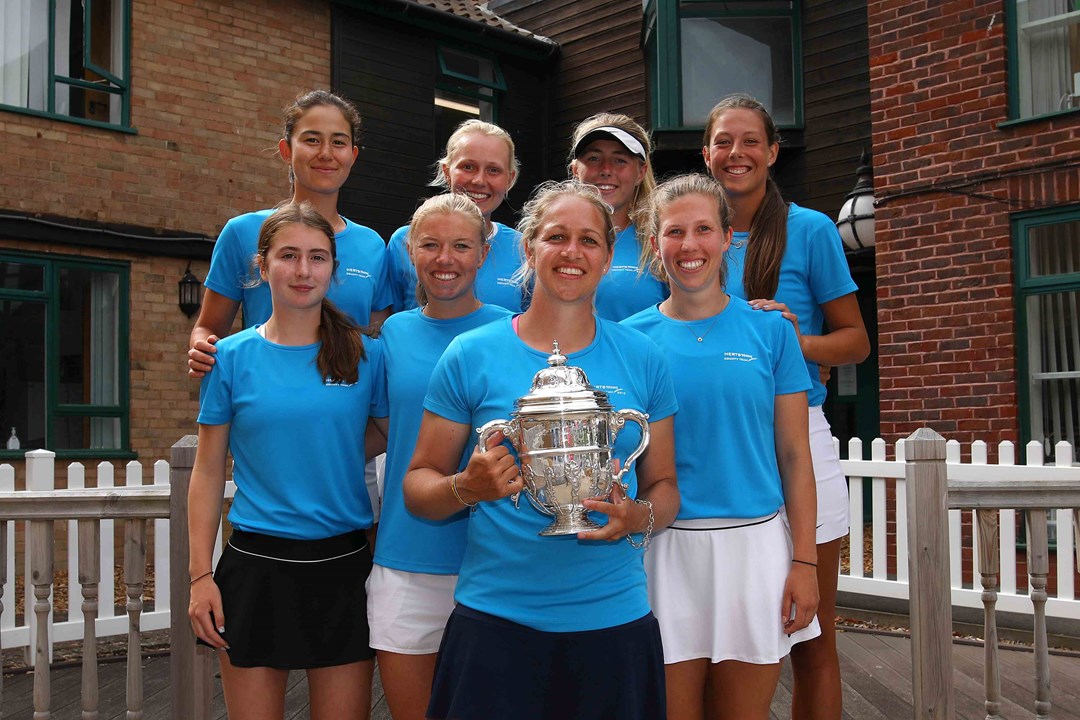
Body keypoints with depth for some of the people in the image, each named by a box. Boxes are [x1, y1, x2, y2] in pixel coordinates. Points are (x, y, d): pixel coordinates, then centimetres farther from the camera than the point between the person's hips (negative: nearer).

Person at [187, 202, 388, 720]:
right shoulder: (232, 357, 0)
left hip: (343, 564, 1)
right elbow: (208, 473, 2)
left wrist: (328, 456, -4)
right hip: (257, 566, 0)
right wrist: (201, 575, -1)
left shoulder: (366, 355, 1)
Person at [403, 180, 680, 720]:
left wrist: (639, 517, -11)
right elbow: (417, 486, 2)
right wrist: (467, 488, -18)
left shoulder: (642, 360, 3)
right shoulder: (472, 356, -2)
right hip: (495, 621, -1)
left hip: (614, 618, 2)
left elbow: (664, 486, 10)